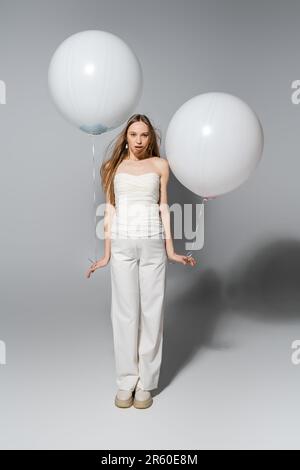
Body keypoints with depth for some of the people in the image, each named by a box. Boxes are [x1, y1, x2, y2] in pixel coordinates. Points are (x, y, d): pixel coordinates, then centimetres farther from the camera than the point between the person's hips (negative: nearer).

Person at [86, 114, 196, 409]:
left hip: (153, 244, 0)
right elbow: (110, 210, 8)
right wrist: (106, 253, 3)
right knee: (124, 312, 3)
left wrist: (170, 249, -1)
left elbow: (163, 207, 6)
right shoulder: (113, 166, 10)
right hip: (122, 245, 0)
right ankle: (126, 381, 16)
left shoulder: (160, 165, 9)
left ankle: (146, 382, 16)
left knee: (152, 310, 3)